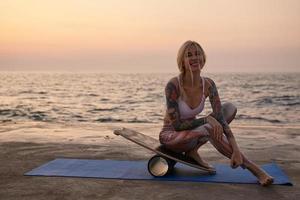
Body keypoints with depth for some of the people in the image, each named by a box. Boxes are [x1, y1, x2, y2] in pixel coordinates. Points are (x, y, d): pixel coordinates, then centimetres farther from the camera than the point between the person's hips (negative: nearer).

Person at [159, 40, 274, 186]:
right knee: (210, 129, -34)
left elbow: (220, 118, -17)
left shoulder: (208, 85, -11)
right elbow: (177, 125, -22)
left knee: (230, 108, -10)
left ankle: (193, 151, -9)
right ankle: (255, 170, -24)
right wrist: (206, 119, -27)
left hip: (191, 133, 6)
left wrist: (235, 149, -28)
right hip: (170, 136, -6)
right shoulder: (173, 85, -24)